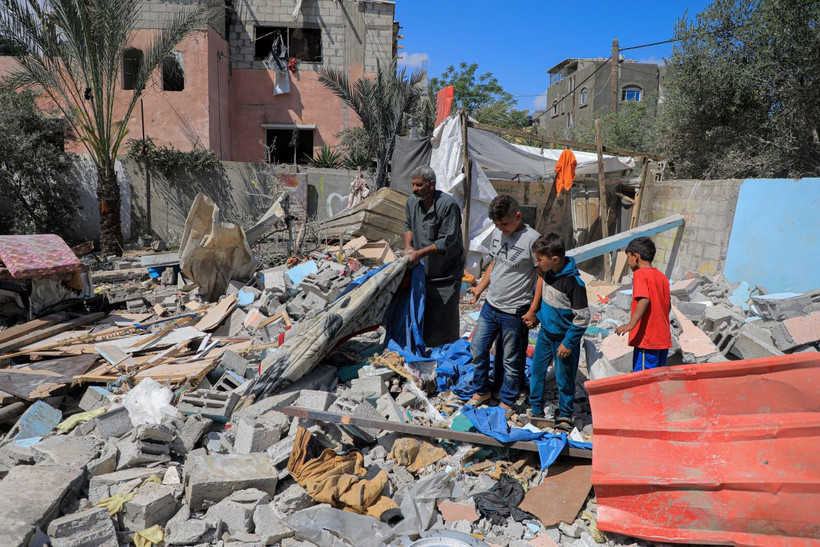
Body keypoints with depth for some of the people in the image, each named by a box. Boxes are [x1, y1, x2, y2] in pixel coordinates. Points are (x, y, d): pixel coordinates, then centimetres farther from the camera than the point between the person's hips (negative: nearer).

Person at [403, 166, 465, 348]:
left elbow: (447, 241, -22)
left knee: (444, 314, -2)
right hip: (423, 267, 6)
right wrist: (408, 246, -4)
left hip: (446, 270, -6)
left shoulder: (448, 205, -21)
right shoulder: (412, 201, 0)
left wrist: (420, 253, -25)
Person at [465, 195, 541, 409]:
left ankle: (506, 402, 30)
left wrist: (533, 310, -16)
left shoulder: (532, 239, -19)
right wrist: (480, 287, 12)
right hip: (491, 305, 7)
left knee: (511, 359, 10)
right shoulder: (498, 233, 4)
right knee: (478, 348, 15)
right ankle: (481, 391, 36)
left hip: (514, 312, -7)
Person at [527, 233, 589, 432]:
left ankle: (565, 415, 26)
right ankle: (535, 409, 30)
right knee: (537, 370, 14)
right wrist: (536, 315, 18)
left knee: (564, 378, 6)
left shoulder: (573, 282, -26)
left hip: (564, 337, -7)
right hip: (545, 332, 7)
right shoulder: (548, 272, -3)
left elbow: (582, 317, -21)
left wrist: (568, 343, -19)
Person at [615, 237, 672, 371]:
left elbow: (644, 300, -24)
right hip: (664, 340, 8)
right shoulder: (662, 277, 14)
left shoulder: (640, 274, -9)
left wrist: (631, 324, -30)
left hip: (646, 339, -8)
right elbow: (668, 305, 17)